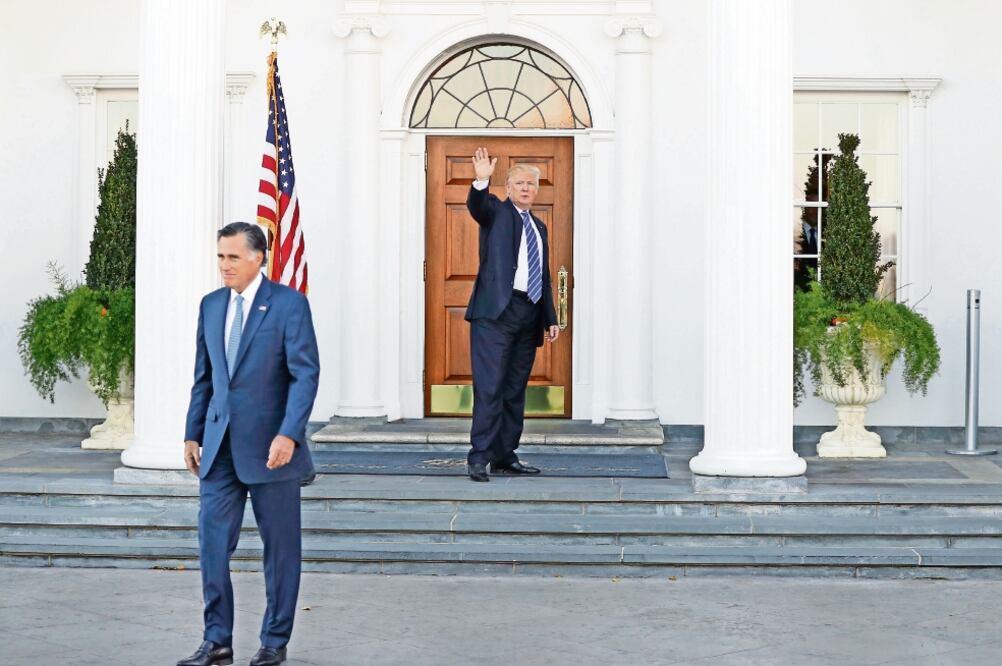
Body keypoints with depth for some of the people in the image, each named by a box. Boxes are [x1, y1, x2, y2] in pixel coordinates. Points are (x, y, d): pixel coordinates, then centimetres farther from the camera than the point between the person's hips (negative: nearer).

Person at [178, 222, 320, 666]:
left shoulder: (289, 304, -7)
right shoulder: (211, 305, 11)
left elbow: (305, 374, -12)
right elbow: (203, 377, 16)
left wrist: (289, 434, -21)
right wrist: (193, 434, 11)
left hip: (269, 446, -5)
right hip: (220, 445, 5)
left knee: (280, 546, 5)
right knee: (212, 541, 1)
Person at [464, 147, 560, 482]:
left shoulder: (539, 227, 22)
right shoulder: (496, 210, 6)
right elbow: (476, 205, -19)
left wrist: (550, 319, 18)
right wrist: (481, 181, -38)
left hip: (529, 315, 7)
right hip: (496, 310, -6)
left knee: (515, 389, 9)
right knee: (490, 385, -11)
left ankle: (505, 457, 14)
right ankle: (479, 456, -11)